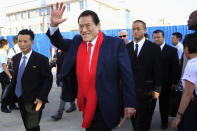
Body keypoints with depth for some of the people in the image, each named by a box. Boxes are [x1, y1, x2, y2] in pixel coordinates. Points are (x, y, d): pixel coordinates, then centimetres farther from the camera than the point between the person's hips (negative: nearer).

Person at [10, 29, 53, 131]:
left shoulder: (41, 59, -12)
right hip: (20, 99, 6)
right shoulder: (16, 58, 7)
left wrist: (41, 98, -17)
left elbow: (48, 79, -12)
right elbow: (15, 77, 14)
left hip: (33, 101, -6)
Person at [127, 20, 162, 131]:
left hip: (145, 91, -3)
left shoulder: (154, 48, -2)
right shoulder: (127, 48, 6)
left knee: (143, 120, 3)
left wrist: (157, 89, -5)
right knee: (133, 117, 14)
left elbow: (158, 70, -3)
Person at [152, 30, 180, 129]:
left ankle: (164, 122, 32)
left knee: (164, 103, 14)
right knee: (150, 103, 7)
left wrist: (174, 82, -7)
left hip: (165, 83, -1)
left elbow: (175, 68, -3)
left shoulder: (172, 50, -1)